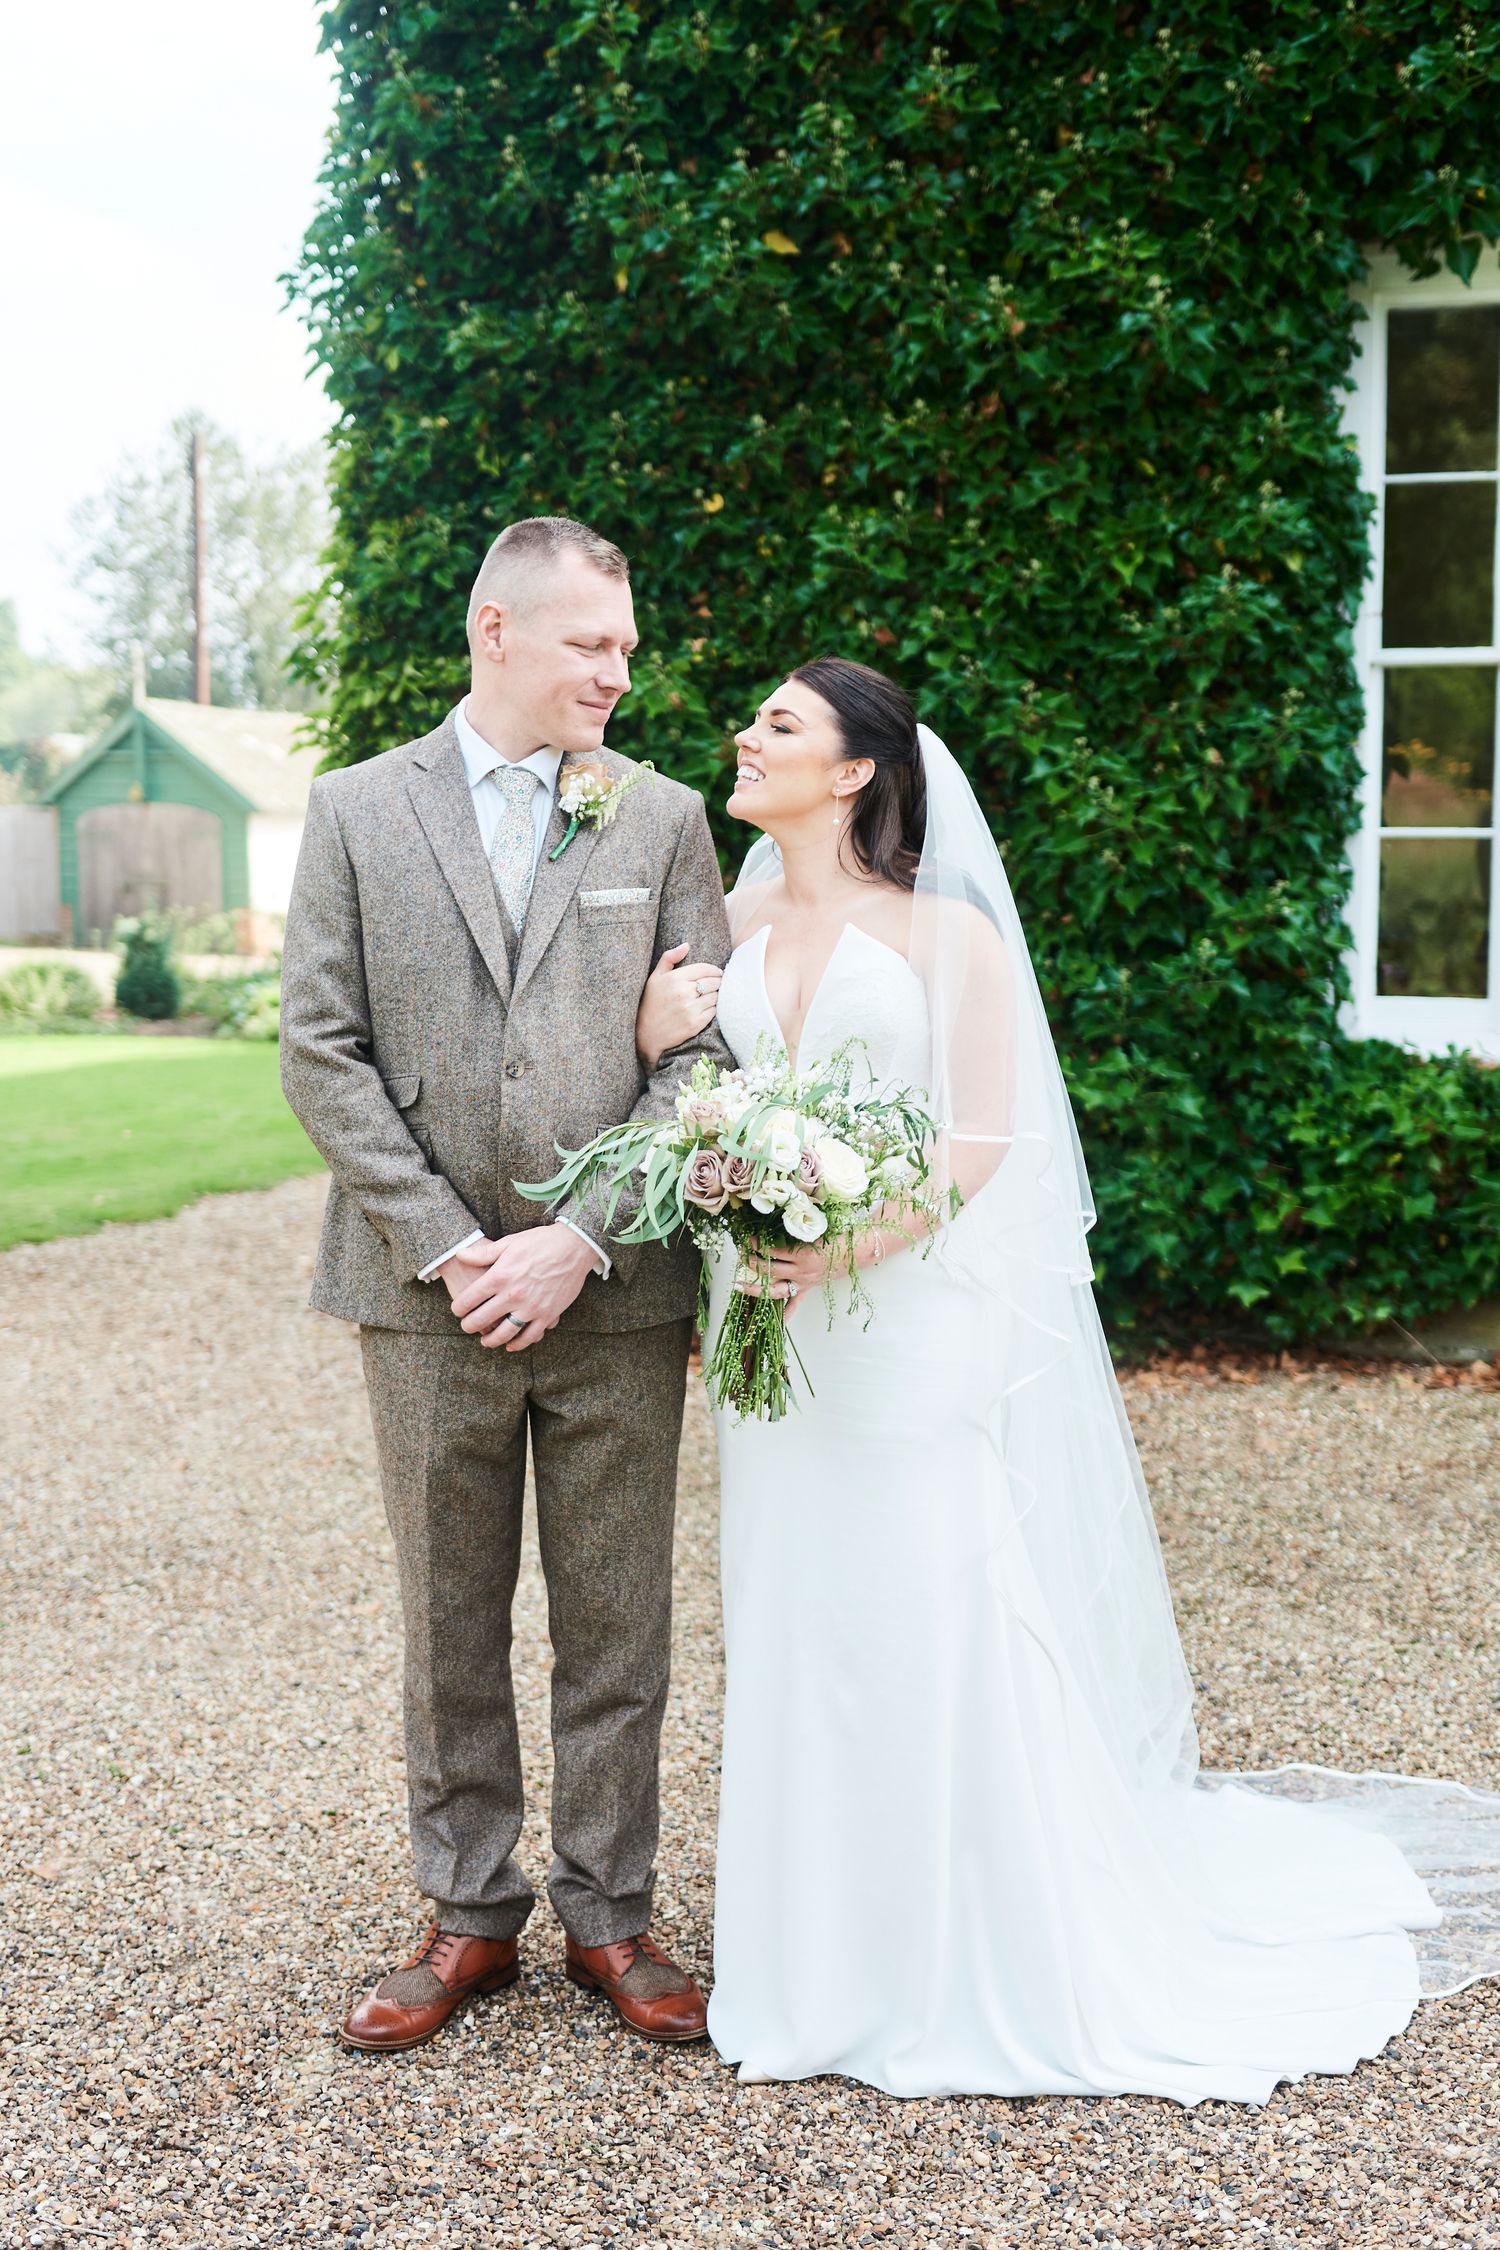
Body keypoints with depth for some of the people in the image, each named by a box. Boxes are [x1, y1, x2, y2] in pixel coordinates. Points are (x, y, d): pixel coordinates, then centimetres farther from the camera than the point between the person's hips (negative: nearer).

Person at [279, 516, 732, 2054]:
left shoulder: (662, 818, 4)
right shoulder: (357, 811, 3)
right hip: (429, 1297, 0)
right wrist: (444, 1246, -11)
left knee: (617, 1633, 8)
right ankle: (469, 1916, 26)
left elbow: (702, 1056, -2)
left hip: (616, 1299, 0)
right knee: (450, 1629, 11)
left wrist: (577, 1243, -12)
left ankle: (609, 1915, 24)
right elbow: (321, 1052, -2)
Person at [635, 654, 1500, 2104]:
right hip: (776, 1332, 5)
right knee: (796, 1640, 9)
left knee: (944, 1635, -3)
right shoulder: (729, 929, 12)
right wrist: (657, 1038, -6)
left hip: (917, 1321, -5)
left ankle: (1004, 1973, 13)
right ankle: (820, 1970, 22)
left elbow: (979, 1140, -8)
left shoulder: (942, 930, -2)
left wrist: (855, 1244, -21)